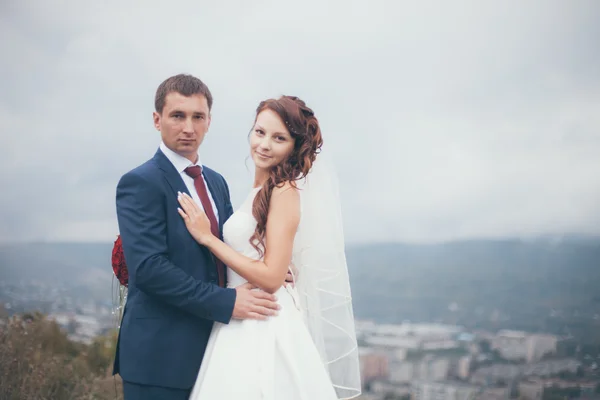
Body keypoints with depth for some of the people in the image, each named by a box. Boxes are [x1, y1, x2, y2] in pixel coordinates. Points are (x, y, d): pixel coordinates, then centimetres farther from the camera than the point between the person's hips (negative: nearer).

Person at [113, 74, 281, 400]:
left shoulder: (217, 183, 13)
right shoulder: (140, 183, -12)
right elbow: (148, 267, -21)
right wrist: (226, 302, -22)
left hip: (211, 346, 7)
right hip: (161, 355, -7)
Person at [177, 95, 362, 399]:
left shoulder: (285, 191, -13)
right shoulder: (262, 191, 11)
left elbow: (271, 278, -18)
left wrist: (208, 238, -14)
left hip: (265, 330, -8)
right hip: (242, 328, 8)